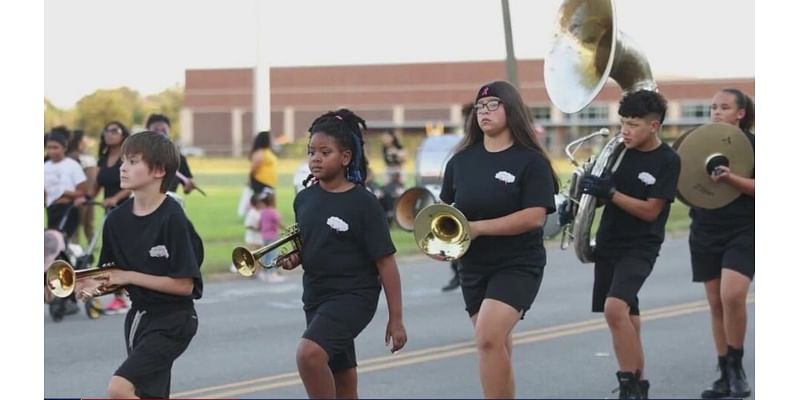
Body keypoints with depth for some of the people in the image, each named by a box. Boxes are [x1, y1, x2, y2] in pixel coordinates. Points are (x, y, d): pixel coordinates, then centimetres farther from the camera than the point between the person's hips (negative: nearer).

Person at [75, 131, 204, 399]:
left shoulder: (172, 219, -19)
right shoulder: (117, 220, 0)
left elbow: (184, 285, -19)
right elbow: (115, 277, 11)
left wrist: (129, 277, -17)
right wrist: (97, 285, -11)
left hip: (172, 321, -7)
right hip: (138, 315, 8)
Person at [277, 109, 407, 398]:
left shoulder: (363, 203, -12)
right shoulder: (304, 199, 4)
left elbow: (386, 263, -10)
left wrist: (396, 319, -11)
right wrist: (292, 259, -4)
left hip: (354, 296, -6)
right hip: (316, 298, 6)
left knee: (309, 353, -29)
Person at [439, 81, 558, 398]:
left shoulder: (530, 161, -8)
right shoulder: (461, 161, 5)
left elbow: (535, 217, -17)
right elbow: (445, 208, 13)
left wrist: (478, 227, -22)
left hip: (518, 265, -5)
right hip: (473, 267, 5)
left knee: (488, 338, -23)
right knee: (496, 347, 12)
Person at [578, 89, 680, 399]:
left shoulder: (668, 161, -10)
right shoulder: (619, 150, 5)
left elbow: (650, 211, -15)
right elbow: (602, 191, 17)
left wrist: (609, 192, -23)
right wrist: (586, 188, -4)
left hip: (640, 248, -6)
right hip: (607, 244, 6)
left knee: (615, 307, -25)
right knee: (628, 319, 12)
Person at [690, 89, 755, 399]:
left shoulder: (752, 144, -3)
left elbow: (756, 186, -12)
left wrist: (731, 179, -29)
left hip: (743, 232, -4)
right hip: (705, 232, 4)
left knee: (732, 295, -20)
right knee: (716, 302, 4)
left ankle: (736, 367, -5)